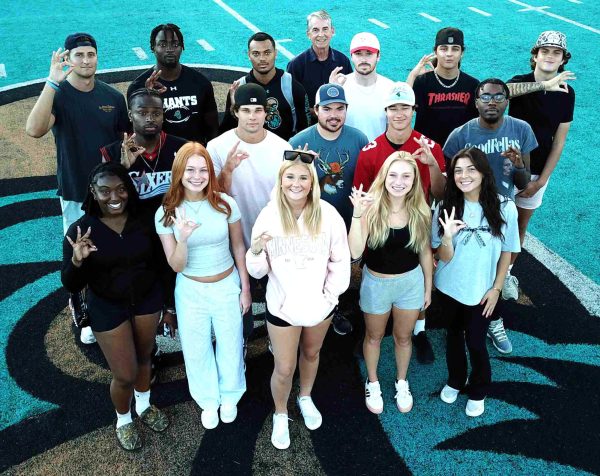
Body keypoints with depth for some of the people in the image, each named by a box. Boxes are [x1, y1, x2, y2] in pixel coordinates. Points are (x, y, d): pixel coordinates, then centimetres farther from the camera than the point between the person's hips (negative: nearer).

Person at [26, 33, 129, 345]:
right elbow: (34, 129, -30)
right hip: (76, 194, -3)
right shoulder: (58, 95, -10)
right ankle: (83, 314, 25)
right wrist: (53, 81, -33)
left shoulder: (113, 97, 1)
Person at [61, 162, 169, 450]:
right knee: (125, 375, 5)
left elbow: (158, 261, 0)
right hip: (107, 308, -2)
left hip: (147, 300, 3)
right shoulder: (80, 230, -19)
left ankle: (144, 406, 50)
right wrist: (77, 260, -37)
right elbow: (71, 285, -16)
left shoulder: (142, 221, -12)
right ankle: (123, 421, 37)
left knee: (143, 358, 22)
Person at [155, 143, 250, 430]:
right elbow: (176, 266, -14)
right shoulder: (166, 213, -14)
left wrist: (245, 288, 0)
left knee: (230, 344, 19)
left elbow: (239, 248, -2)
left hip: (227, 285, 0)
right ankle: (209, 401, 46)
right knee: (196, 349, 18)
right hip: (190, 290, 0)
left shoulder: (225, 203, -14)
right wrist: (183, 239, -33)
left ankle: (230, 396, 48)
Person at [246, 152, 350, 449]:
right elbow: (258, 272, -12)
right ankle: (280, 415, 40)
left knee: (311, 354, 26)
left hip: (319, 304, 2)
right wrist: (256, 252, -32)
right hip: (282, 306, -1)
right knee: (284, 368, 11)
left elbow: (341, 260, -5)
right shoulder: (268, 216, -15)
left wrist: (331, 294, -10)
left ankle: (306, 399, 54)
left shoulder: (328, 214, -15)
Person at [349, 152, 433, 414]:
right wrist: (357, 214, -41)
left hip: (411, 282, 2)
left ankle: (402, 382, 49)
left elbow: (425, 251, 1)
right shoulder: (371, 206, -22)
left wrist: (428, 287, 8)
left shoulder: (420, 210, -13)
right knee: (374, 336, 22)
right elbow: (355, 252, -30)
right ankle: (372, 382, 47)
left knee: (403, 337, 23)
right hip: (376, 283, -2)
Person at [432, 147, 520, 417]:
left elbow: (506, 252, -4)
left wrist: (496, 288, -3)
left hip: (481, 291, -1)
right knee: (454, 336, 22)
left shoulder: (504, 208, -17)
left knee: (475, 342, 10)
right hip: (449, 288, 2)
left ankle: (478, 391, 39)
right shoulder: (446, 207, -14)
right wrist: (447, 237, -33)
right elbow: (444, 257, -13)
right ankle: (455, 381, 48)